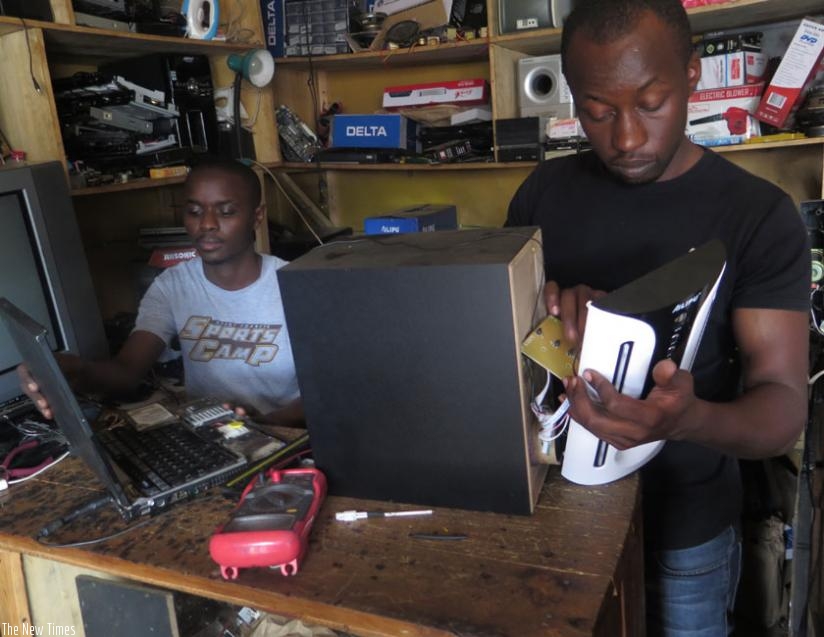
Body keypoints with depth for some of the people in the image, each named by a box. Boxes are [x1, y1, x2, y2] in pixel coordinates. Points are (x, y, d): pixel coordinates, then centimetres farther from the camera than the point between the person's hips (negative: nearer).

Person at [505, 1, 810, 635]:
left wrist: (690, 418, -39)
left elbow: (785, 401, -16)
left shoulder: (760, 215, -13)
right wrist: (545, 310, -23)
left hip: (684, 522, -2)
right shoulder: (544, 191, -4)